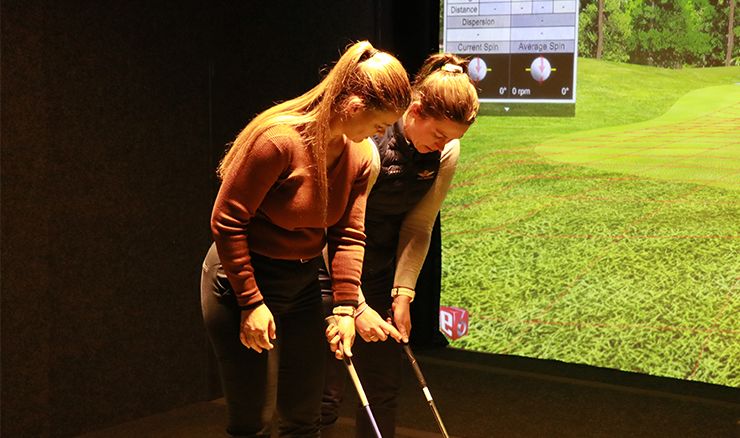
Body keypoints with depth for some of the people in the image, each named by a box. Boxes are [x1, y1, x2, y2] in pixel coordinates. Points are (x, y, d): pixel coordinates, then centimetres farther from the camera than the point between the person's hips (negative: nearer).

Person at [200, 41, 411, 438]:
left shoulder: (357, 157, 0)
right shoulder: (278, 140, -24)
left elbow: (348, 235, -1)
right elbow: (226, 220, -20)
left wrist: (345, 307, -11)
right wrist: (251, 302, -18)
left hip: (304, 282, 7)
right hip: (243, 278, -7)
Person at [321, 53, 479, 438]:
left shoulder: (446, 152, -7)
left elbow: (418, 228, 0)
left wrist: (402, 295, -7)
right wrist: (355, 306, -23)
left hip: (383, 272, 5)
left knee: (384, 389, 8)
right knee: (326, 392, -5)